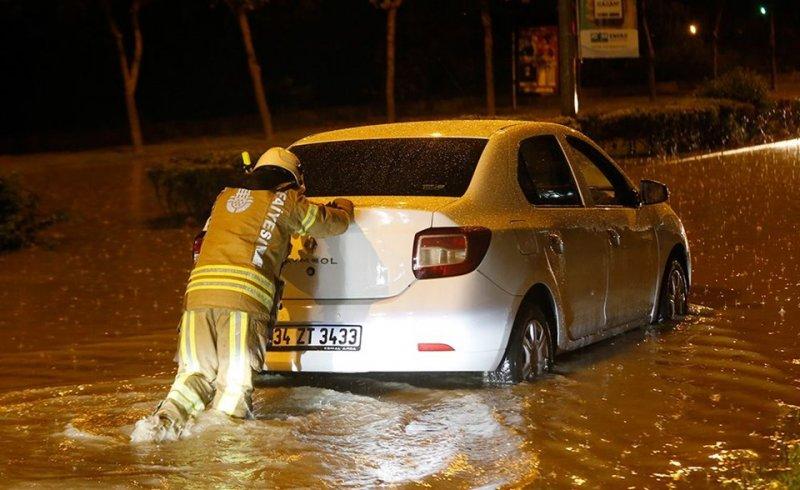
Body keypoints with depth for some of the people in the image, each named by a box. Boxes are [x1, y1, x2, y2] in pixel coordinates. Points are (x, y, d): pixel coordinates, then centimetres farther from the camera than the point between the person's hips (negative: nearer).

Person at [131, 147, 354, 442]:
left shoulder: (226, 197, 28)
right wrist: (343, 207, 51)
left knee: (197, 371, 11)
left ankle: (167, 419, -14)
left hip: (198, 291, 4)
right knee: (235, 379, 1)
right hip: (245, 296, -4)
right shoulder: (286, 202, 15)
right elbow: (334, 224, 27)